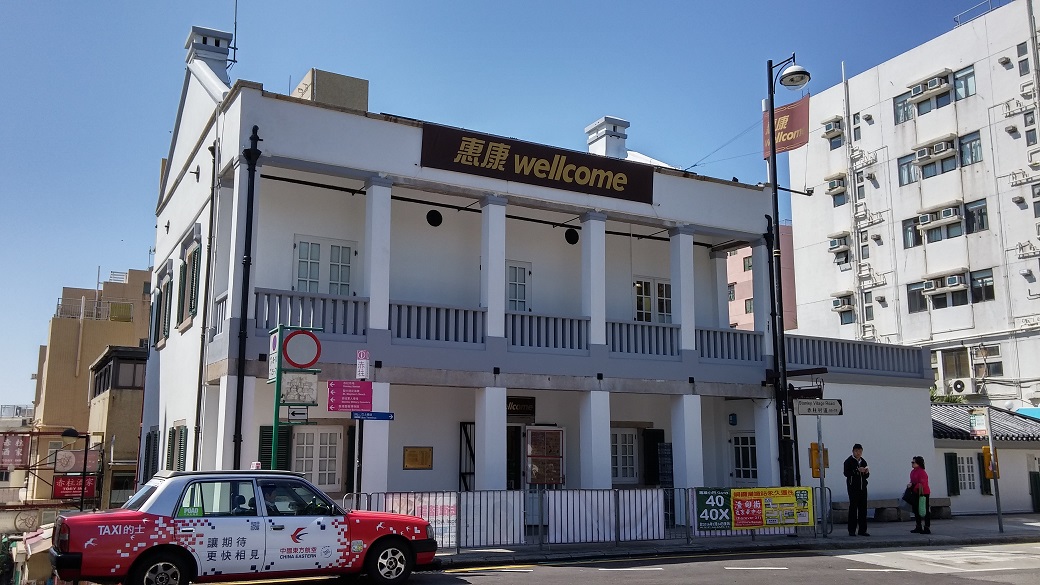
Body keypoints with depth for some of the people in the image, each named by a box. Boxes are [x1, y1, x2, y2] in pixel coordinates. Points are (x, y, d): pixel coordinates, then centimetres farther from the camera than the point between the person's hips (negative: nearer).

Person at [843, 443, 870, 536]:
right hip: (853, 487, -6)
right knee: (853, 508, -6)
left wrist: (866, 472, -1)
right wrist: (857, 470, -21)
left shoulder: (863, 461, 16)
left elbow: (866, 476, 20)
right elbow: (846, 473, -15)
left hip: (863, 487, 6)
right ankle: (852, 530, -3)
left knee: (863, 508, 5)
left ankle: (862, 530, 10)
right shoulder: (849, 461, -3)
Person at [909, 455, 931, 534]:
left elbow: (922, 484, -23)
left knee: (925, 511, -4)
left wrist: (913, 485, -24)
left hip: (923, 493, -10)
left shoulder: (922, 472, -18)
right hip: (916, 493, 10)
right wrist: (910, 485, 1)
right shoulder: (913, 471, 11)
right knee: (916, 510, 15)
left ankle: (927, 528, 2)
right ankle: (918, 527, 24)